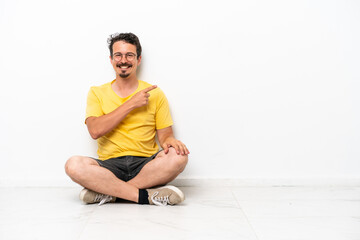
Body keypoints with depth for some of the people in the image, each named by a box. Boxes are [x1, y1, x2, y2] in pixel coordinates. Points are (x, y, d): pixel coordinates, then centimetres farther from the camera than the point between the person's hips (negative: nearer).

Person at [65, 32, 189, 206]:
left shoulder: (154, 94, 11)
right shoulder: (97, 93, 11)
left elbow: (165, 134, 9)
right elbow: (95, 131, -7)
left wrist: (169, 140, -16)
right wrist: (131, 104, -8)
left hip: (146, 165, 1)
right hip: (110, 166, 0)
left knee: (178, 156, -30)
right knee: (73, 165, -29)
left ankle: (106, 192, -22)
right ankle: (146, 196, -26)